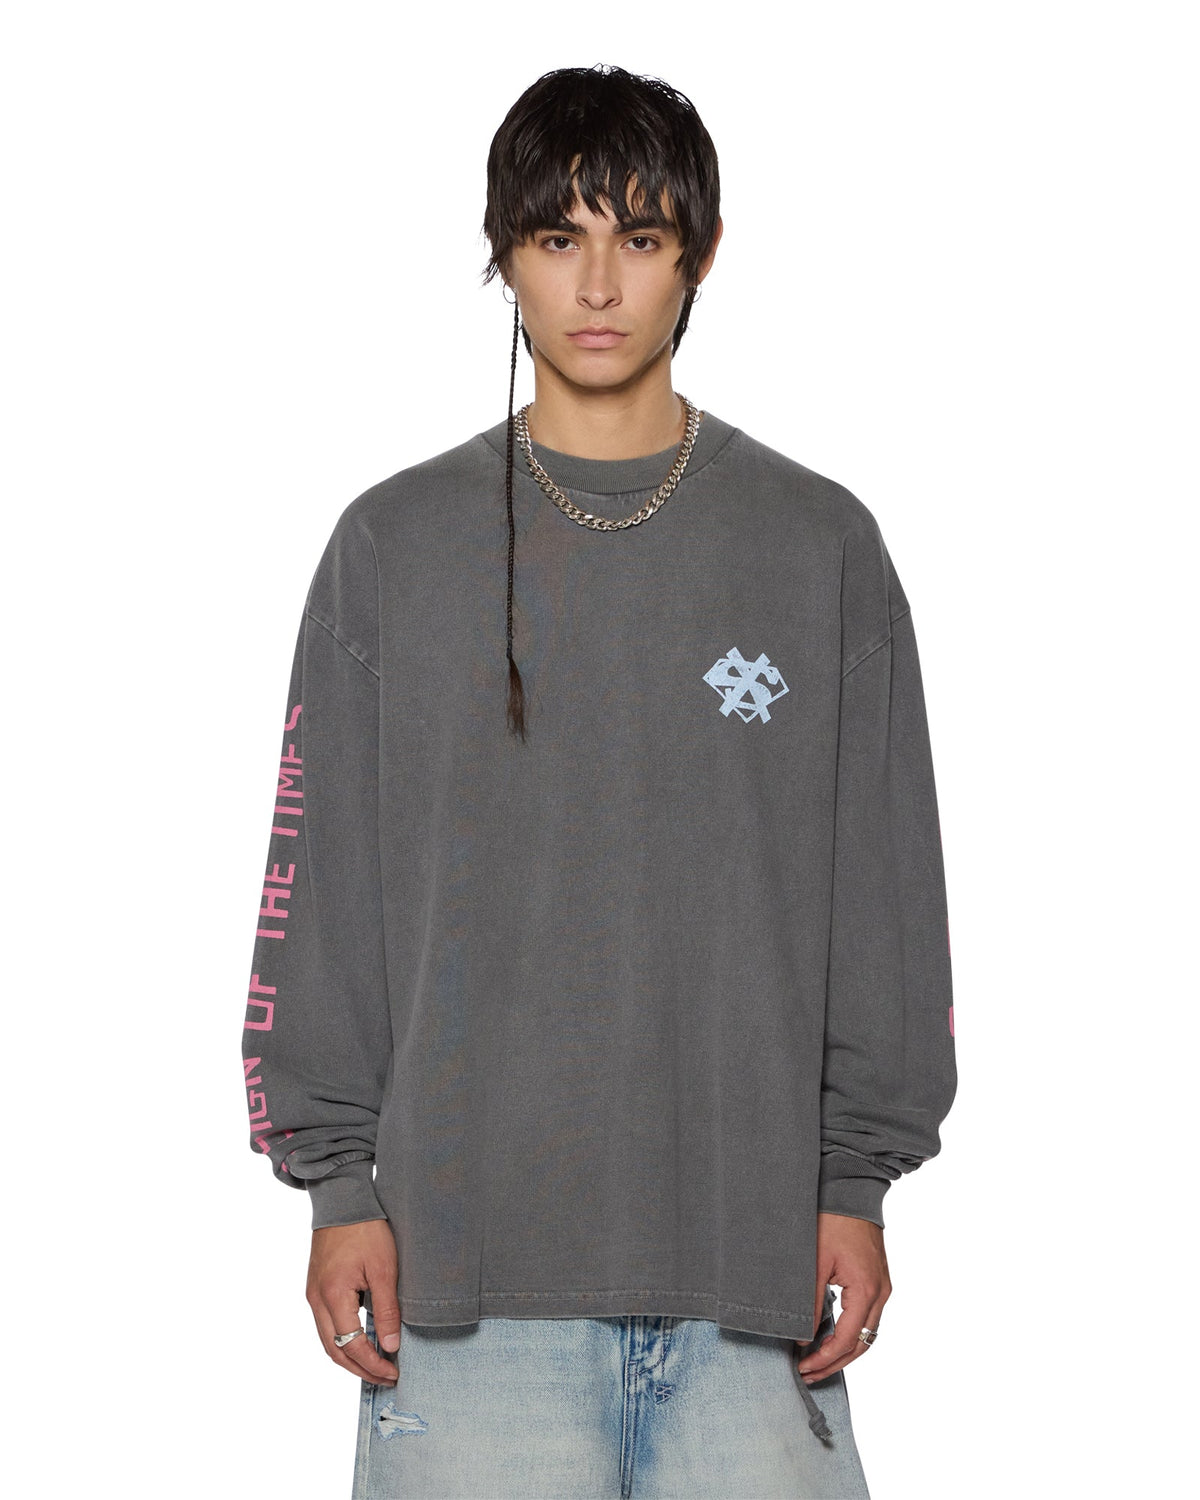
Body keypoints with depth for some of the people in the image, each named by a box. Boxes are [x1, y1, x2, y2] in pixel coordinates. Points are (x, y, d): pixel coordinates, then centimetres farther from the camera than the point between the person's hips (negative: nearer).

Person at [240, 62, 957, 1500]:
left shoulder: (820, 545, 7)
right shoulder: (394, 545, 6)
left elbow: (884, 893, 7)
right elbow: (319, 889, 6)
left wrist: (857, 1180, 2)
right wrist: (336, 1179, 0)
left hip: (751, 1259, 0)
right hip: (469, 1270, 0)